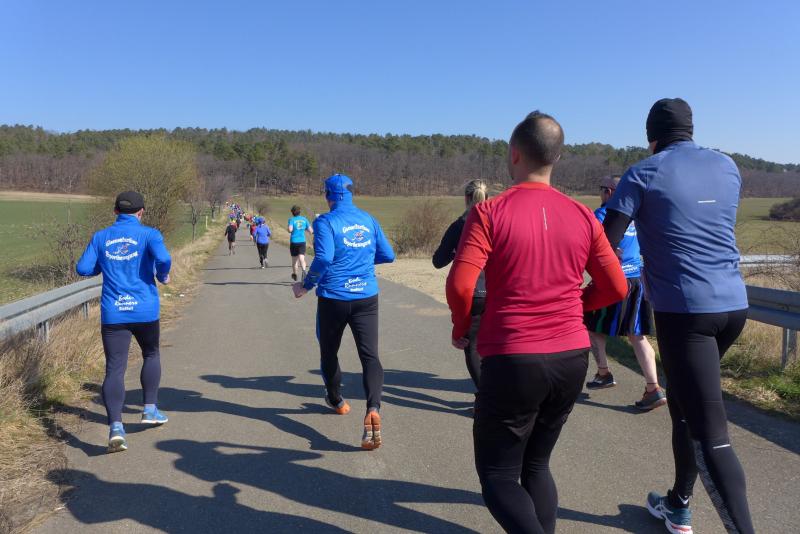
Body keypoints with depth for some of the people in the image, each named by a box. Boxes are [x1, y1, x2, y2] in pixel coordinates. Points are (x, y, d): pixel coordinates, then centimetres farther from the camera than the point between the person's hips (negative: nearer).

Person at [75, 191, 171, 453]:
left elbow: (83, 268, 6)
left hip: (112, 313, 2)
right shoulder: (149, 234, -3)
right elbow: (163, 259, -20)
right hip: (144, 310, -1)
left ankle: (115, 427, -13)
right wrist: (163, 277, 0)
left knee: (114, 369, -1)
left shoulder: (100, 237, 8)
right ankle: (150, 409, 25)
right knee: (151, 355, 23)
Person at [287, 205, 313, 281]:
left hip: (294, 242, -1)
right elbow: (311, 231, 4)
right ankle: (303, 270, -36)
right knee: (301, 258, -7)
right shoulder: (304, 219, 5)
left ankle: (294, 274, 30)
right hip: (302, 241, 1)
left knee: (294, 259, 14)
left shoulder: (292, 219, -4)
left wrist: (287, 226, 2)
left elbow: (290, 230, -19)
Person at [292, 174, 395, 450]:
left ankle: (337, 401, 38)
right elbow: (388, 255, 12)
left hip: (333, 298, -3)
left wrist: (306, 286, -9)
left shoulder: (326, 222, -8)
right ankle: (373, 410, -25)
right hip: (366, 297, 3)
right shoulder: (369, 220, 8)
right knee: (369, 354, -4)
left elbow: (323, 258, -21)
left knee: (329, 352, 19)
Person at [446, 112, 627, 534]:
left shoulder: (489, 212, -9)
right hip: (572, 358, 5)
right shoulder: (582, 216, 3)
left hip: (512, 360, -5)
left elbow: (460, 285, -17)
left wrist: (461, 329, 2)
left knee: (497, 475, 10)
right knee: (536, 465, 23)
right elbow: (615, 288, 6)